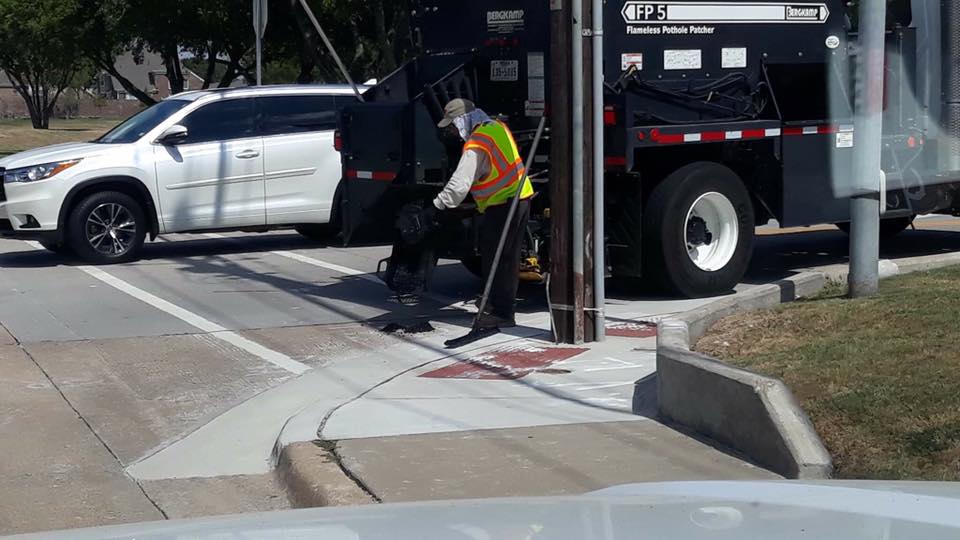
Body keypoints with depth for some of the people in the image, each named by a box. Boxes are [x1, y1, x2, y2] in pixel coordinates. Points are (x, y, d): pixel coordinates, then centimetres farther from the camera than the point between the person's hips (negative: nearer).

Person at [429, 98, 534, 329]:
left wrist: (438, 205, -24)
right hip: (521, 198, 10)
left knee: (495, 260, -3)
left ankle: (500, 313, -1)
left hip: (501, 206, -10)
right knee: (509, 257, 17)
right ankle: (506, 305, 26)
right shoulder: (498, 127, 10)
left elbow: (460, 183, -27)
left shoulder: (476, 146, -20)